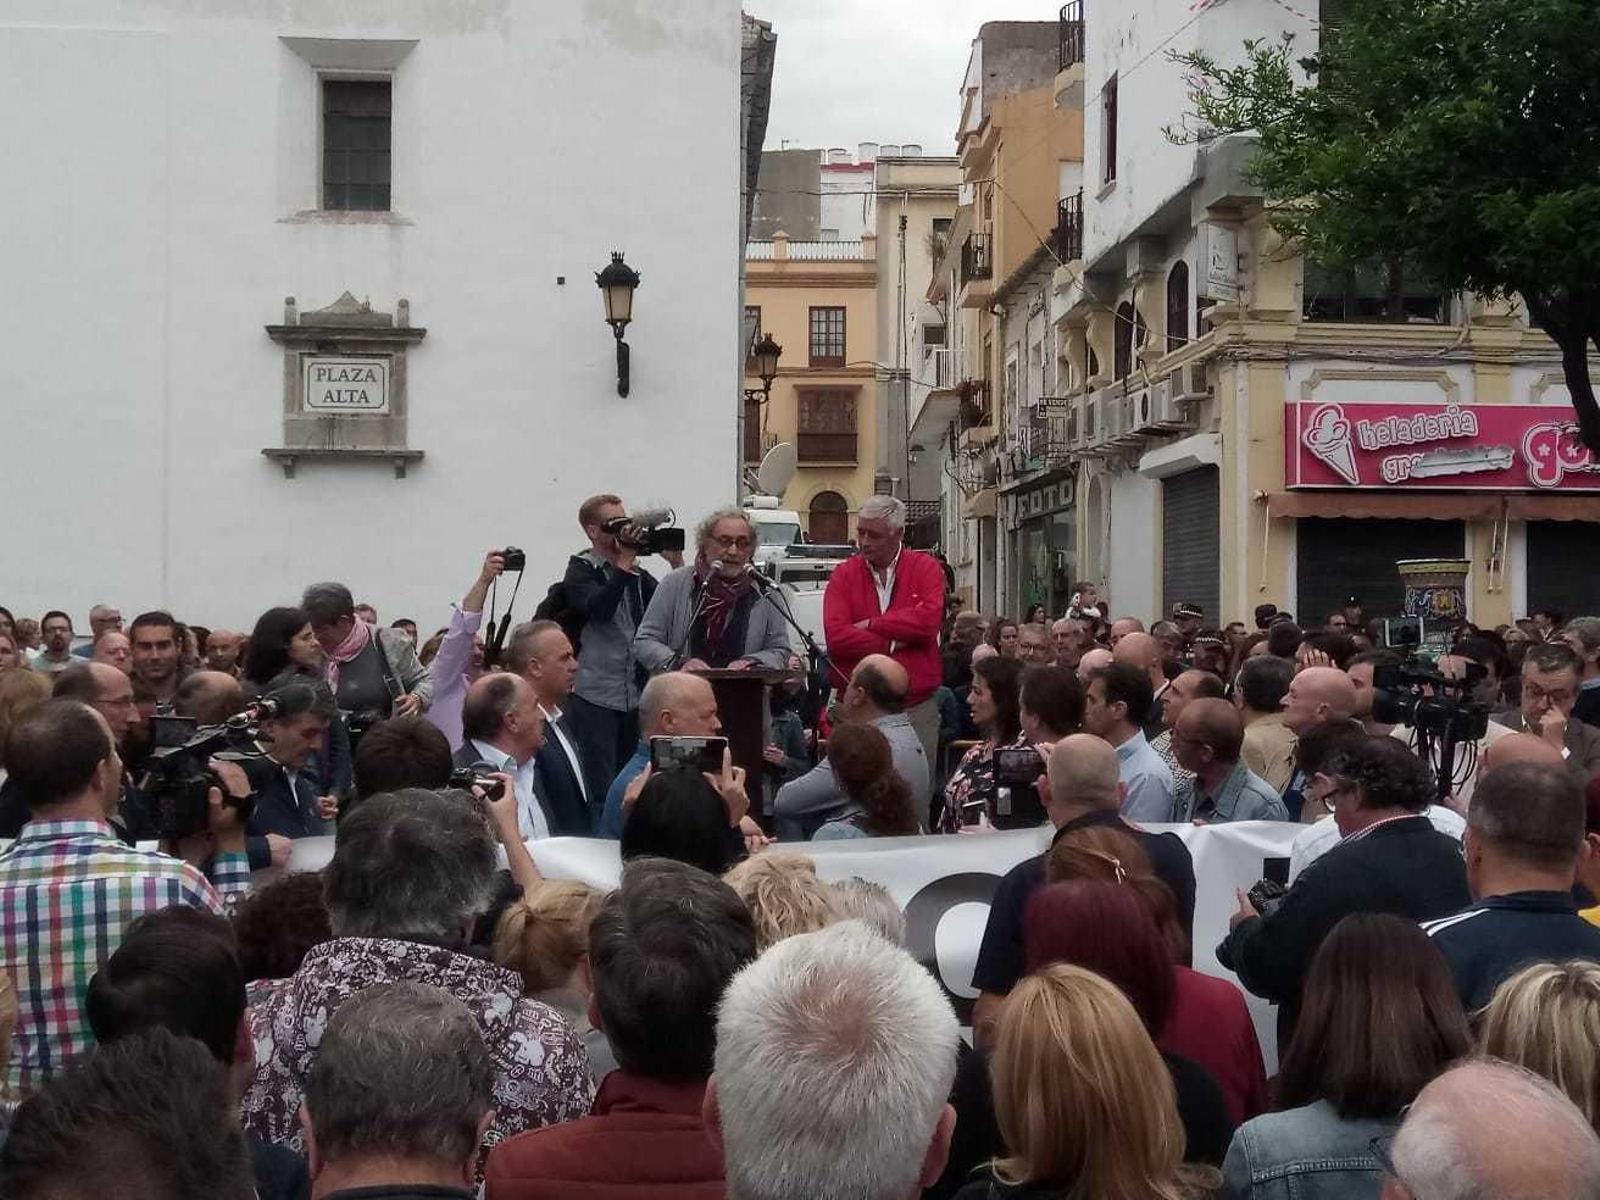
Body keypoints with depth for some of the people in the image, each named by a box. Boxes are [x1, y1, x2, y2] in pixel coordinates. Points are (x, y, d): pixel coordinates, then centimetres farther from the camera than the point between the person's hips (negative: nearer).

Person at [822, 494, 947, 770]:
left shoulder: (926, 568, 4)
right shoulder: (844, 574, 5)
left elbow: (929, 620, -15)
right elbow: (836, 637, -10)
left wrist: (870, 625, -9)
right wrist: (895, 643, -11)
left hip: (918, 709, 0)